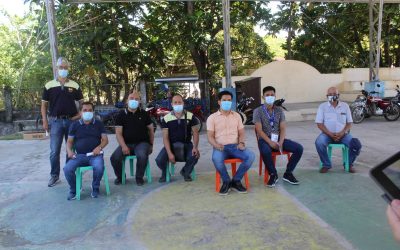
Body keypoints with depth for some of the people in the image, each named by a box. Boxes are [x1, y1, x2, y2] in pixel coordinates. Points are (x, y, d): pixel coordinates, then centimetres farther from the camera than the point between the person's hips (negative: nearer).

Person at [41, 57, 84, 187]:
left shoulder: (75, 85, 5)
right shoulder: (49, 85, 3)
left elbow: (82, 102, 11)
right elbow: (44, 105, 5)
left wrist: (80, 114, -6)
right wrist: (45, 121, -4)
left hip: (71, 121, 1)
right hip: (56, 121, -1)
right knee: (54, 151, 0)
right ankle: (54, 175, 13)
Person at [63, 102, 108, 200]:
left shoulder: (99, 124, 11)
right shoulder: (75, 125, 13)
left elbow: (105, 139, 7)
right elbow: (69, 141, 13)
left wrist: (99, 147, -14)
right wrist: (69, 150, -9)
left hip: (95, 154, -1)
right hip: (79, 155, 1)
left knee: (99, 167, -33)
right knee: (67, 169, -26)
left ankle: (95, 188, -2)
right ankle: (73, 190, 4)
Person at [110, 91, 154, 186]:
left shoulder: (144, 114, 7)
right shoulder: (121, 114, 4)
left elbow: (151, 129, 12)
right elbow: (118, 133, -2)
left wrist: (151, 145, 5)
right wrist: (123, 146, -17)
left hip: (142, 142, -1)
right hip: (126, 143, 1)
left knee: (142, 156, -34)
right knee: (114, 158, -24)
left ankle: (139, 177, -5)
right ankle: (120, 176, 9)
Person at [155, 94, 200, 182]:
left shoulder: (190, 116, -3)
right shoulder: (166, 118, -5)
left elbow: (195, 132, -2)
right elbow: (165, 137, -7)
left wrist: (195, 147, -20)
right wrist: (169, 153, -19)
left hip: (186, 144, 0)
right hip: (171, 144, 0)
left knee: (194, 156, -30)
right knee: (159, 160, -24)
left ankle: (186, 172, 7)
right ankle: (164, 173, 17)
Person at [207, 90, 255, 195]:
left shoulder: (236, 116, 16)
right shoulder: (212, 117, 6)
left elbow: (241, 132, 14)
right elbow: (210, 136, 0)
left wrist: (241, 143, -8)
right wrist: (216, 145, -21)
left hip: (235, 146, 3)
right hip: (220, 147, -3)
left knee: (250, 156, -26)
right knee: (216, 158, -38)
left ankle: (236, 180, -8)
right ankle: (226, 181, -11)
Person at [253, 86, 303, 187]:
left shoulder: (279, 110, 10)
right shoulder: (258, 111, -1)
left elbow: (283, 128, 3)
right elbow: (259, 130, -9)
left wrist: (280, 142, -16)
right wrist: (270, 142, -22)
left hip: (278, 138, 4)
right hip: (265, 139, -4)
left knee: (299, 148, -16)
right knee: (265, 151, -38)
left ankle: (288, 173, 0)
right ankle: (273, 174, -13)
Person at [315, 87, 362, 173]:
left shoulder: (345, 106, 8)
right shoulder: (322, 106, 3)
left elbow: (349, 123, 6)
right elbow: (319, 123, -3)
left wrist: (342, 133, -13)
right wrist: (330, 134, -17)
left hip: (343, 134, 2)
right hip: (327, 134, -1)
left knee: (356, 145, -24)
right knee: (319, 143, -33)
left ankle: (349, 164, 6)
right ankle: (326, 164, -9)